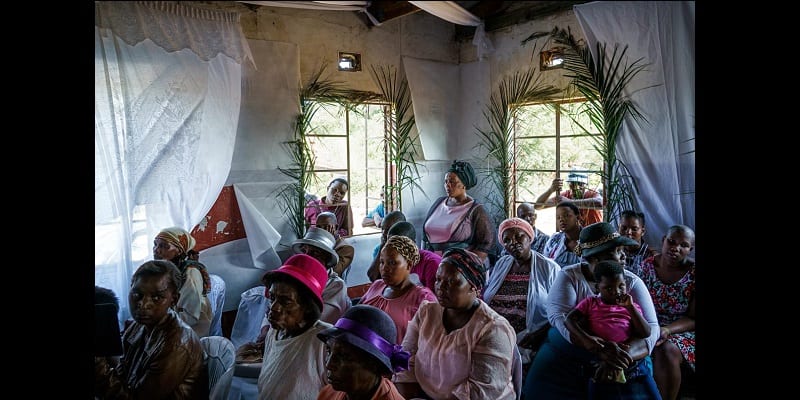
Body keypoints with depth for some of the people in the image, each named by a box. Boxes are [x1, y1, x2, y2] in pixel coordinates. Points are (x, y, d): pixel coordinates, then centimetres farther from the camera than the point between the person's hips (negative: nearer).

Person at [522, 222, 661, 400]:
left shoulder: (632, 282, 3)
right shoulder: (569, 276, -3)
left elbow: (651, 327, -6)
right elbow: (558, 315, -17)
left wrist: (623, 357, -25)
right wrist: (599, 348, -30)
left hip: (622, 363, 1)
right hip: (565, 358, -1)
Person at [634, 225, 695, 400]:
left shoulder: (693, 272, -8)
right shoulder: (648, 265, -1)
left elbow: (693, 319, -7)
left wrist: (667, 330, -23)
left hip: (681, 330, -2)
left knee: (667, 350, -34)